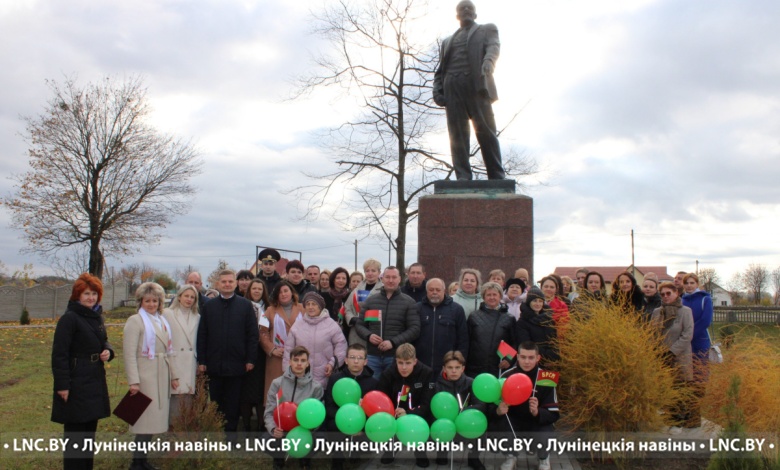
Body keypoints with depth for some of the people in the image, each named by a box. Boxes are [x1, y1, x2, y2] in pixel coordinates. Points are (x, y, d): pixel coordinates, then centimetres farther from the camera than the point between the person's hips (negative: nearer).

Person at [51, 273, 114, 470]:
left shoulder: (97, 317, 11)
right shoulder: (69, 318, -14)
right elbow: (59, 354, -17)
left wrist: (108, 351, -2)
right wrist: (62, 385, -20)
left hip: (95, 382, 8)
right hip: (76, 384, -8)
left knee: (89, 430, 15)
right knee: (75, 432, 0)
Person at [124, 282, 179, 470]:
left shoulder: (163, 321, 13)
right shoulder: (135, 321, -7)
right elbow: (130, 354, -13)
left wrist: (173, 375, 16)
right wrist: (133, 381, -19)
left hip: (162, 376, 7)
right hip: (145, 376, -6)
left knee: (154, 418, 9)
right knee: (146, 419, -6)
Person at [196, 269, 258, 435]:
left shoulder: (245, 305, 2)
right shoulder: (209, 306, 7)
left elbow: (252, 334, 0)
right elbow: (202, 334, 5)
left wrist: (251, 359, -6)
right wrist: (201, 360, -1)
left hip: (236, 364, -1)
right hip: (214, 364, 1)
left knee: (233, 404, 7)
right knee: (215, 403, 9)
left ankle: (230, 432, 17)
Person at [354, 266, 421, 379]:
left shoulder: (408, 302, 3)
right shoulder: (370, 301, 10)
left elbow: (414, 329, -4)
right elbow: (359, 325, 12)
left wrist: (393, 342, -15)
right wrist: (369, 336, -10)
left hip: (396, 357, -2)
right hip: (372, 356, 2)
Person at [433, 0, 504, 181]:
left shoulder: (487, 29, 22)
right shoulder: (447, 41, 31)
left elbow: (493, 47, 0)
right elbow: (440, 70, 23)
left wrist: (488, 61, -23)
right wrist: (437, 90, 3)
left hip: (477, 85, -3)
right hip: (452, 88, 3)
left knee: (485, 131, -11)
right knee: (457, 135, -9)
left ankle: (497, 178, -13)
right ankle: (463, 177, -15)